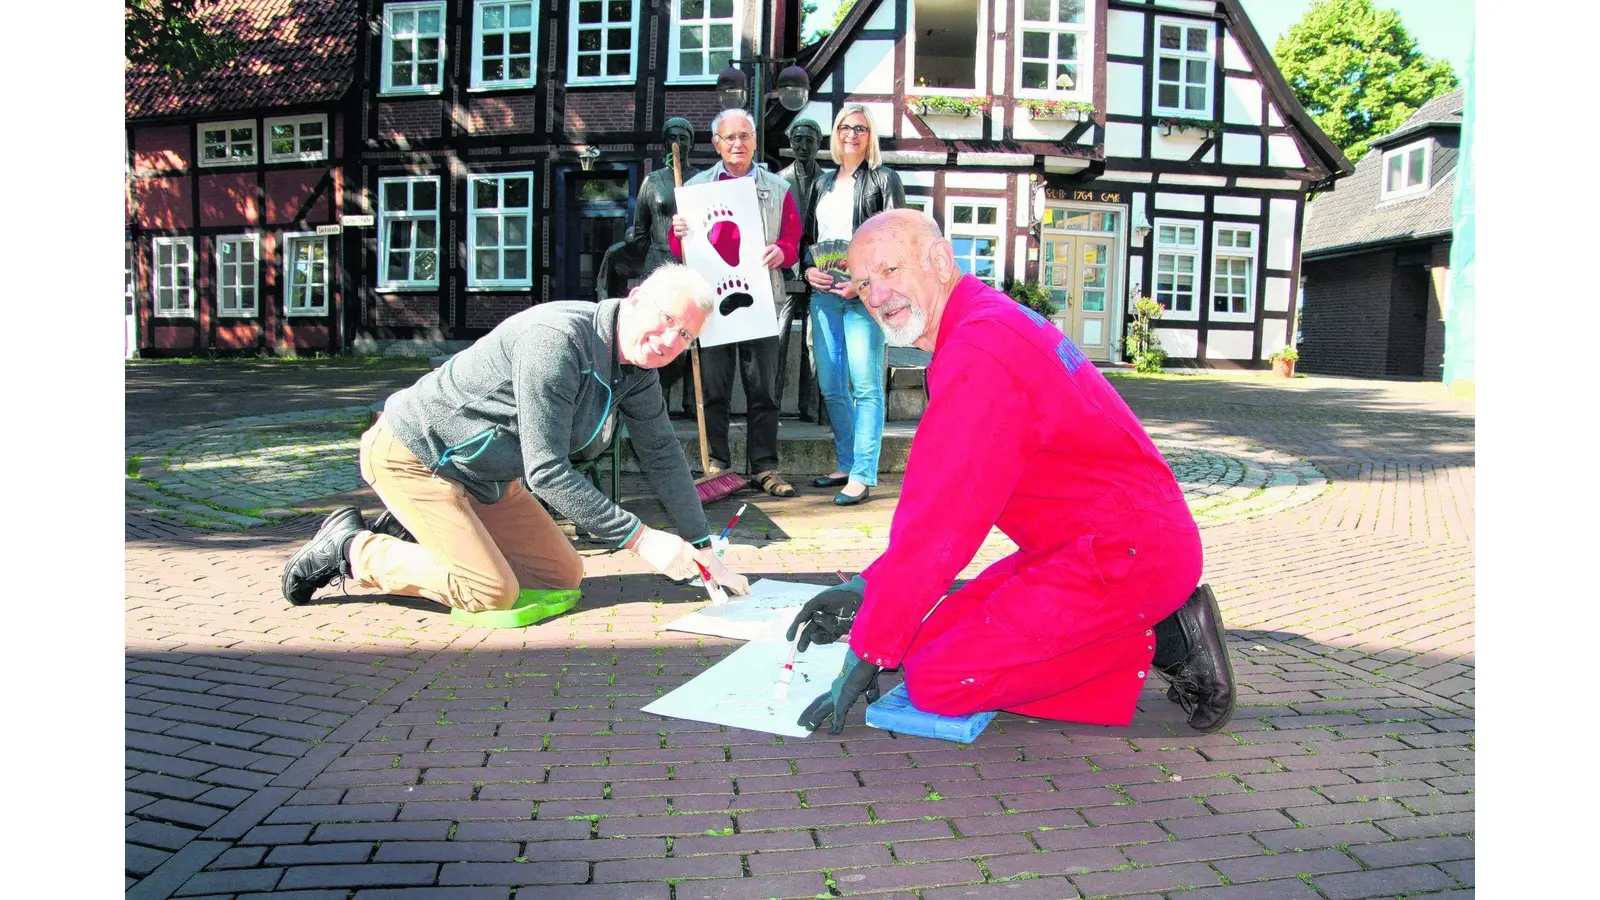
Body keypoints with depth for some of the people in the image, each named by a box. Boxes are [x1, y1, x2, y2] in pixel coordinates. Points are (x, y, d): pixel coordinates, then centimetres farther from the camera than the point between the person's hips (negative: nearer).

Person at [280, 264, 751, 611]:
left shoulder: (637, 365, -3)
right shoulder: (557, 339, -30)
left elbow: (661, 453, 3)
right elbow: (546, 471, -31)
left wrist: (702, 550, -1)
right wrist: (641, 539, -29)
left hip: (488, 479, 9)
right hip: (413, 455, -9)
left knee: (564, 576, 7)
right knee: (492, 594, -18)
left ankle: (429, 543, 18)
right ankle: (353, 549, 1)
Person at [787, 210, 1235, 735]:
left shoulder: (979, 351, -21)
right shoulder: (988, 324, 13)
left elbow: (938, 523, -23)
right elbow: (931, 503, 16)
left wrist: (868, 656, -15)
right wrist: (867, 587, 11)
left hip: (1125, 554, -11)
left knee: (935, 677, -12)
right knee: (935, 636, 10)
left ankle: (1161, 643, -4)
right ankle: (1157, 632, 7)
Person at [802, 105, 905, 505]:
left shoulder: (884, 180, 4)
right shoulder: (823, 182, 20)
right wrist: (808, 270, 0)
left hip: (864, 294, -6)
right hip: (823, 293, 6)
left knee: (865, 387, -8)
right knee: (831, 387, 7)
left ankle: (862, 475, -7)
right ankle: (846, 464, 20)